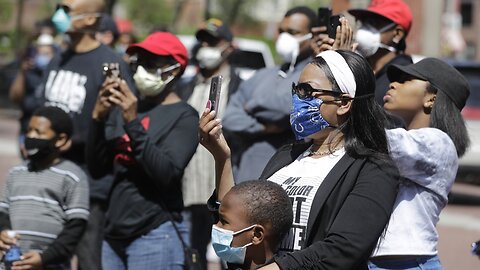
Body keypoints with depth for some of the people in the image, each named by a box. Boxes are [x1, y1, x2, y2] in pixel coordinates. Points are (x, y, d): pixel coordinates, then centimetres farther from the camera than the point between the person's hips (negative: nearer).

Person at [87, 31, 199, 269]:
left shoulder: (184, 116, -4)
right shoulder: (123, 109, 13)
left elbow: (167, 173, -16)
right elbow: (97, 168, 9)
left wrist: (133, 123, -20)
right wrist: (98, 117, -5)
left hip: (155, 235, -6)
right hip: (115, 234, 7)